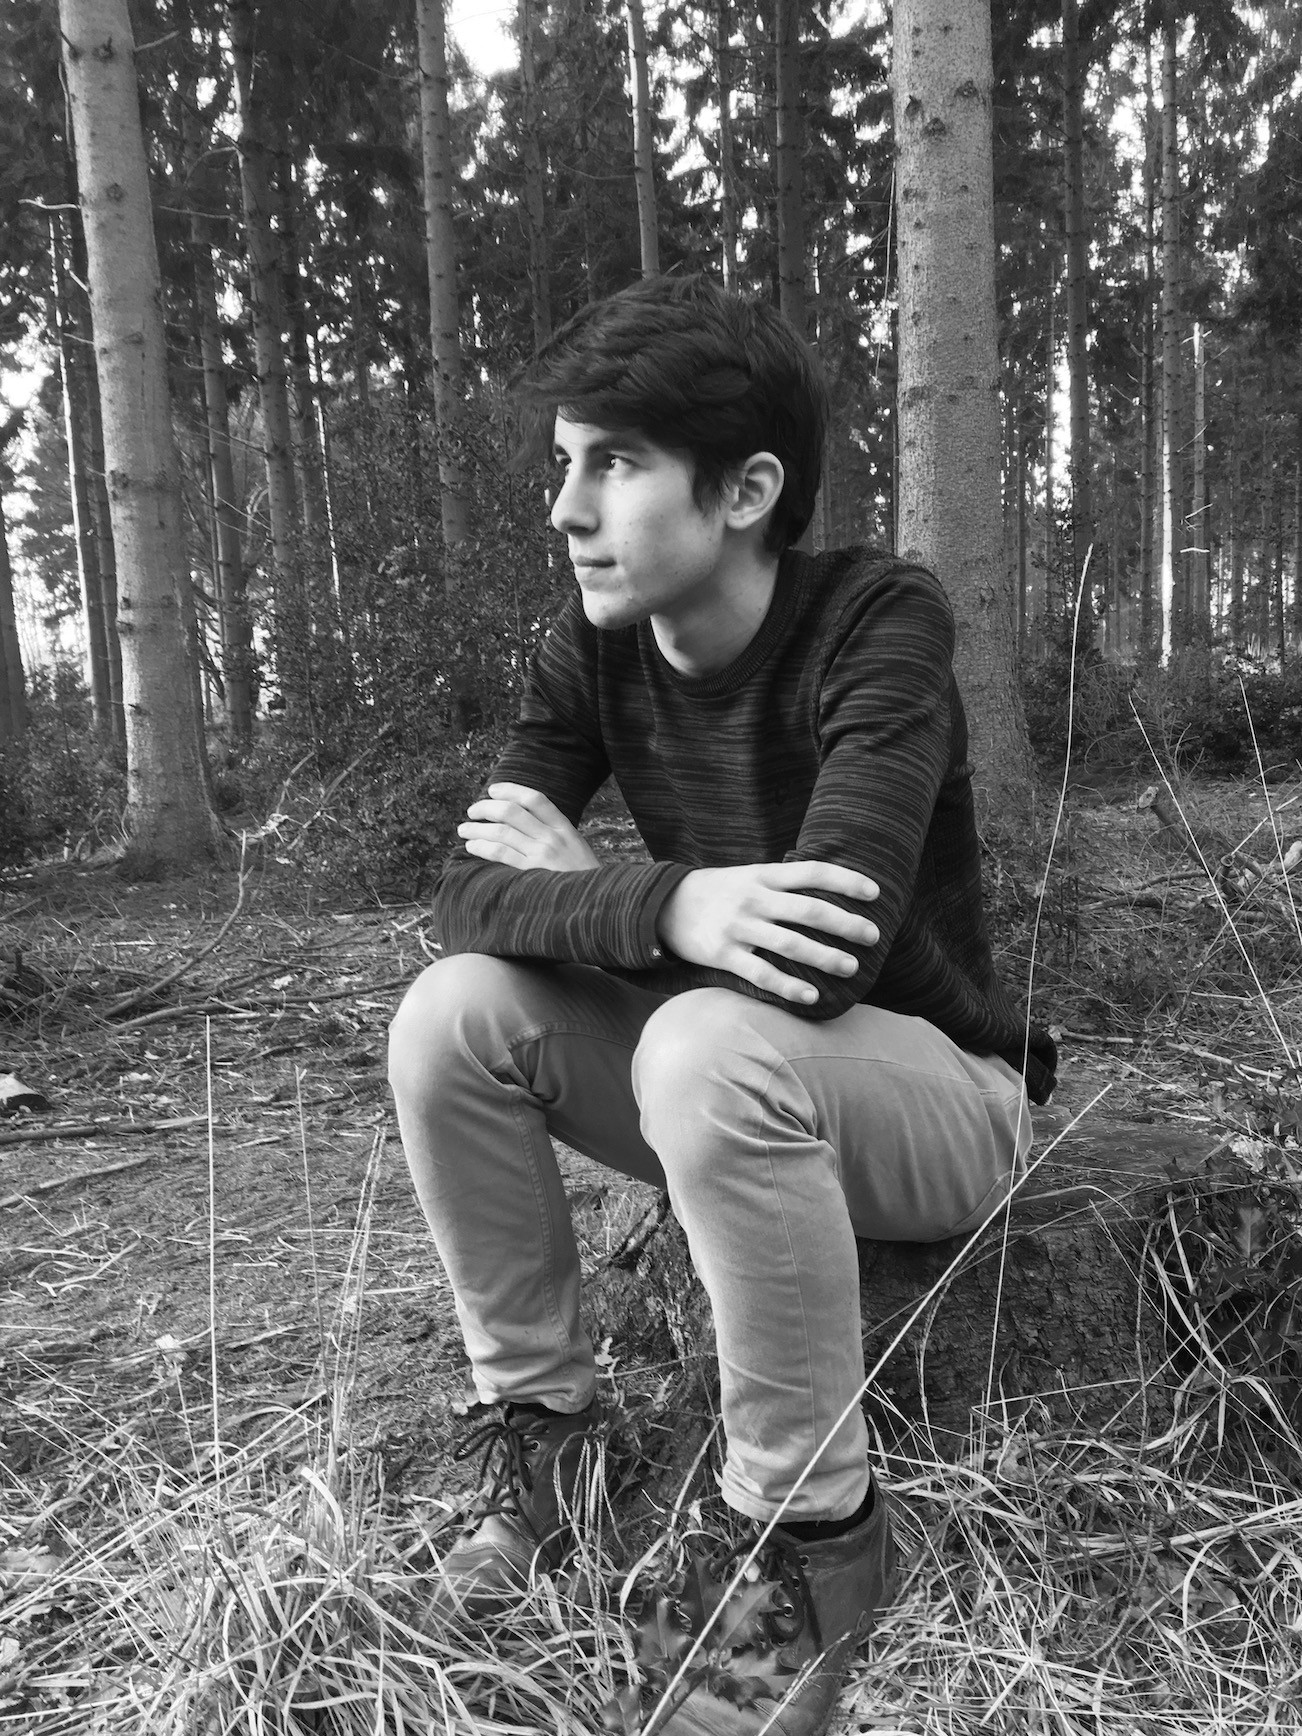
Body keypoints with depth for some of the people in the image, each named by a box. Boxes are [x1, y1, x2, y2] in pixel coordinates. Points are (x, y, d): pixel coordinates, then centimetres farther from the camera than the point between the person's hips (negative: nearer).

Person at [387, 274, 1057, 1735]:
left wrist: (574, 876, -20)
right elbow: (467, 896, -15)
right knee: (452, 1014, -15)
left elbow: (833, 944, -34)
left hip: (936, 1084, -5)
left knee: (712, 1043, -36)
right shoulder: (592, 652, -6)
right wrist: (667, 905, -36)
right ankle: (538, 1427, 4)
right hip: (728, 1074, 5)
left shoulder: (879, 623, -22)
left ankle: (821, 1536, -13)